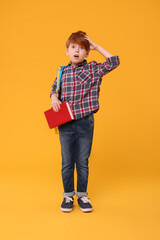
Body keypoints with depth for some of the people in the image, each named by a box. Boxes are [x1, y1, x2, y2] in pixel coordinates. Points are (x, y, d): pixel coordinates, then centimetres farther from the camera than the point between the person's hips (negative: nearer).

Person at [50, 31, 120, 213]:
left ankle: (82, 195, 26)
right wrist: (54, 98, -6)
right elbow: (54, 89, 16)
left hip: (85, 123, -1)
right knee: (67, 162, 10)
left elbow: (114, 62, -4)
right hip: (65, 124, 2)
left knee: (83, 162, 9)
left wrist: (96, 47, -3)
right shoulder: (62, 72, 5)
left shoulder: (93, 69, 0)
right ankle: (68, 195, 26)